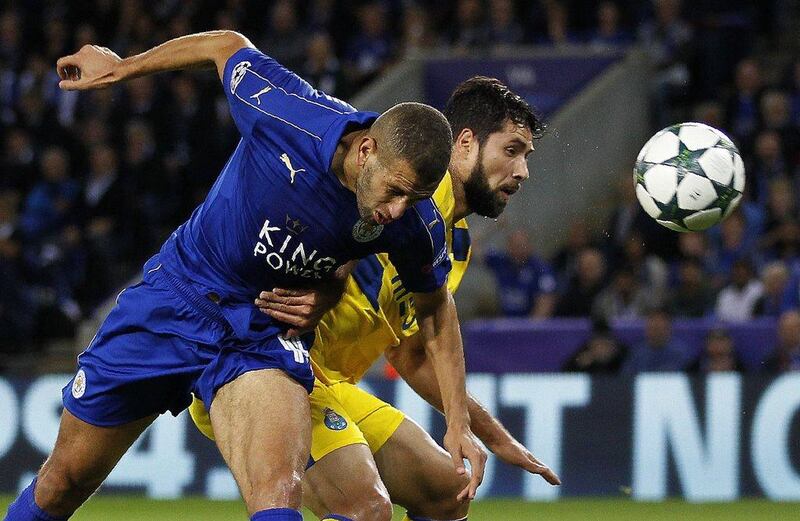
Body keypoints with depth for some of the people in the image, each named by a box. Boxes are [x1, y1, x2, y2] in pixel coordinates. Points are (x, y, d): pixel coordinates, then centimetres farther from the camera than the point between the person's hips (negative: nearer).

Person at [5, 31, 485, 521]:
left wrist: (458, 422, 1)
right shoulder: (287, 115, -28)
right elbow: (227, 46, -6)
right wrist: (120, 68, 8)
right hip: (176, 295, 0)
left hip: (267, 334, 0)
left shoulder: (416, 226, -19)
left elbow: (435, 306, 3)